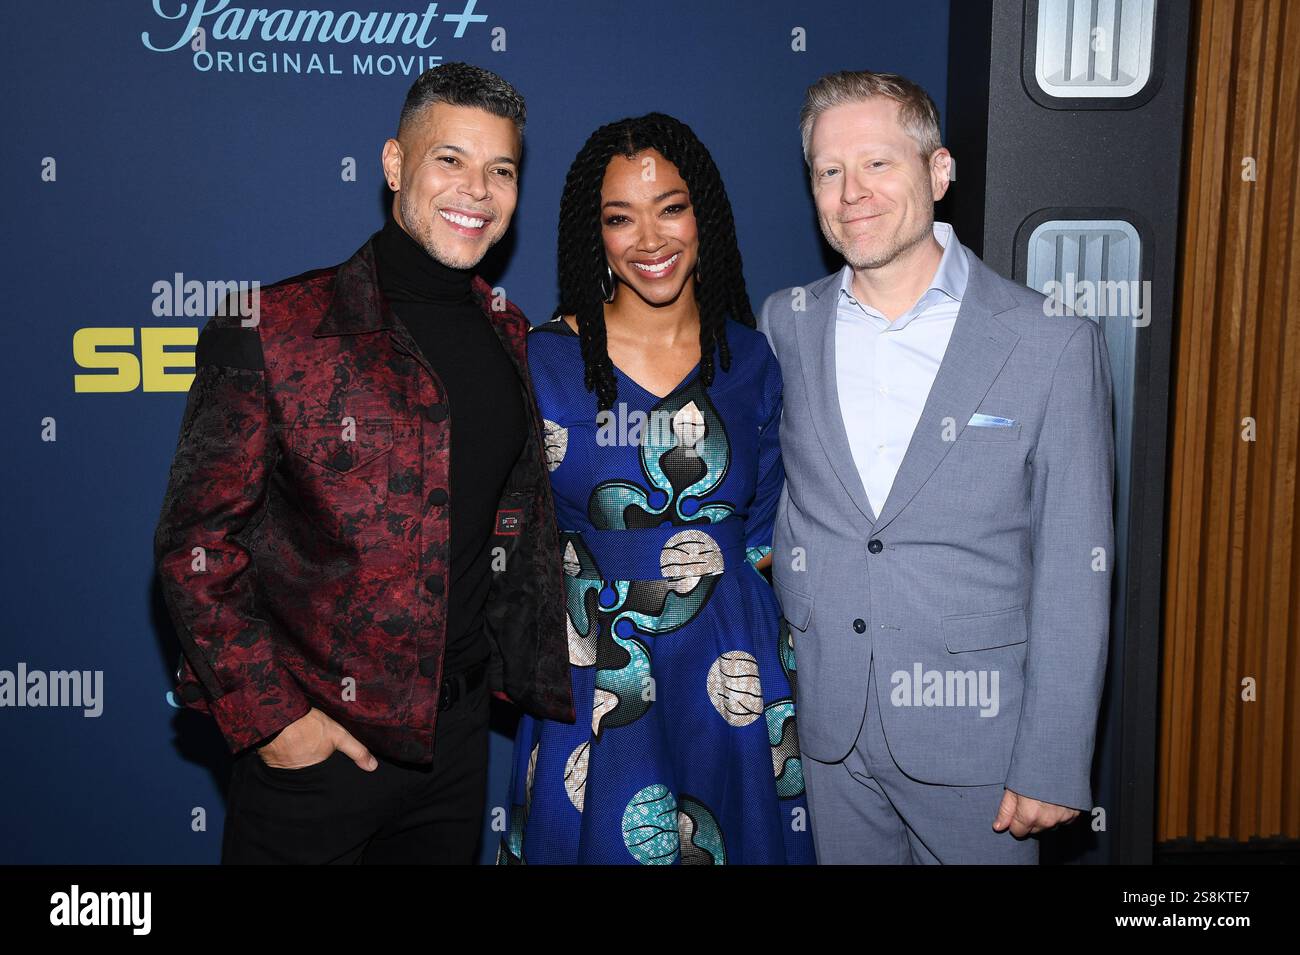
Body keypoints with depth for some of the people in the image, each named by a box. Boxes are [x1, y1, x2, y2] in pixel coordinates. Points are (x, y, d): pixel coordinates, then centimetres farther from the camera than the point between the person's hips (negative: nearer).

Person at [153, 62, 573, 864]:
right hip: (311, 743, -5)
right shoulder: (274, 331, -12)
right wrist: (267, 714, -15)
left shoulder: (512, 336, 5)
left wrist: (540, 678, 10)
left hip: (458, 737, 5)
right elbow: (196, 541, -11)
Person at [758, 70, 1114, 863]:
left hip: (974, 733, -3)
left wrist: (1052, 764, -10)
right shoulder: (784, 325, 0)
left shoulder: (1053, 343, -10)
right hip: (826, 726, 3)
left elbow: (1074, 571, -9)